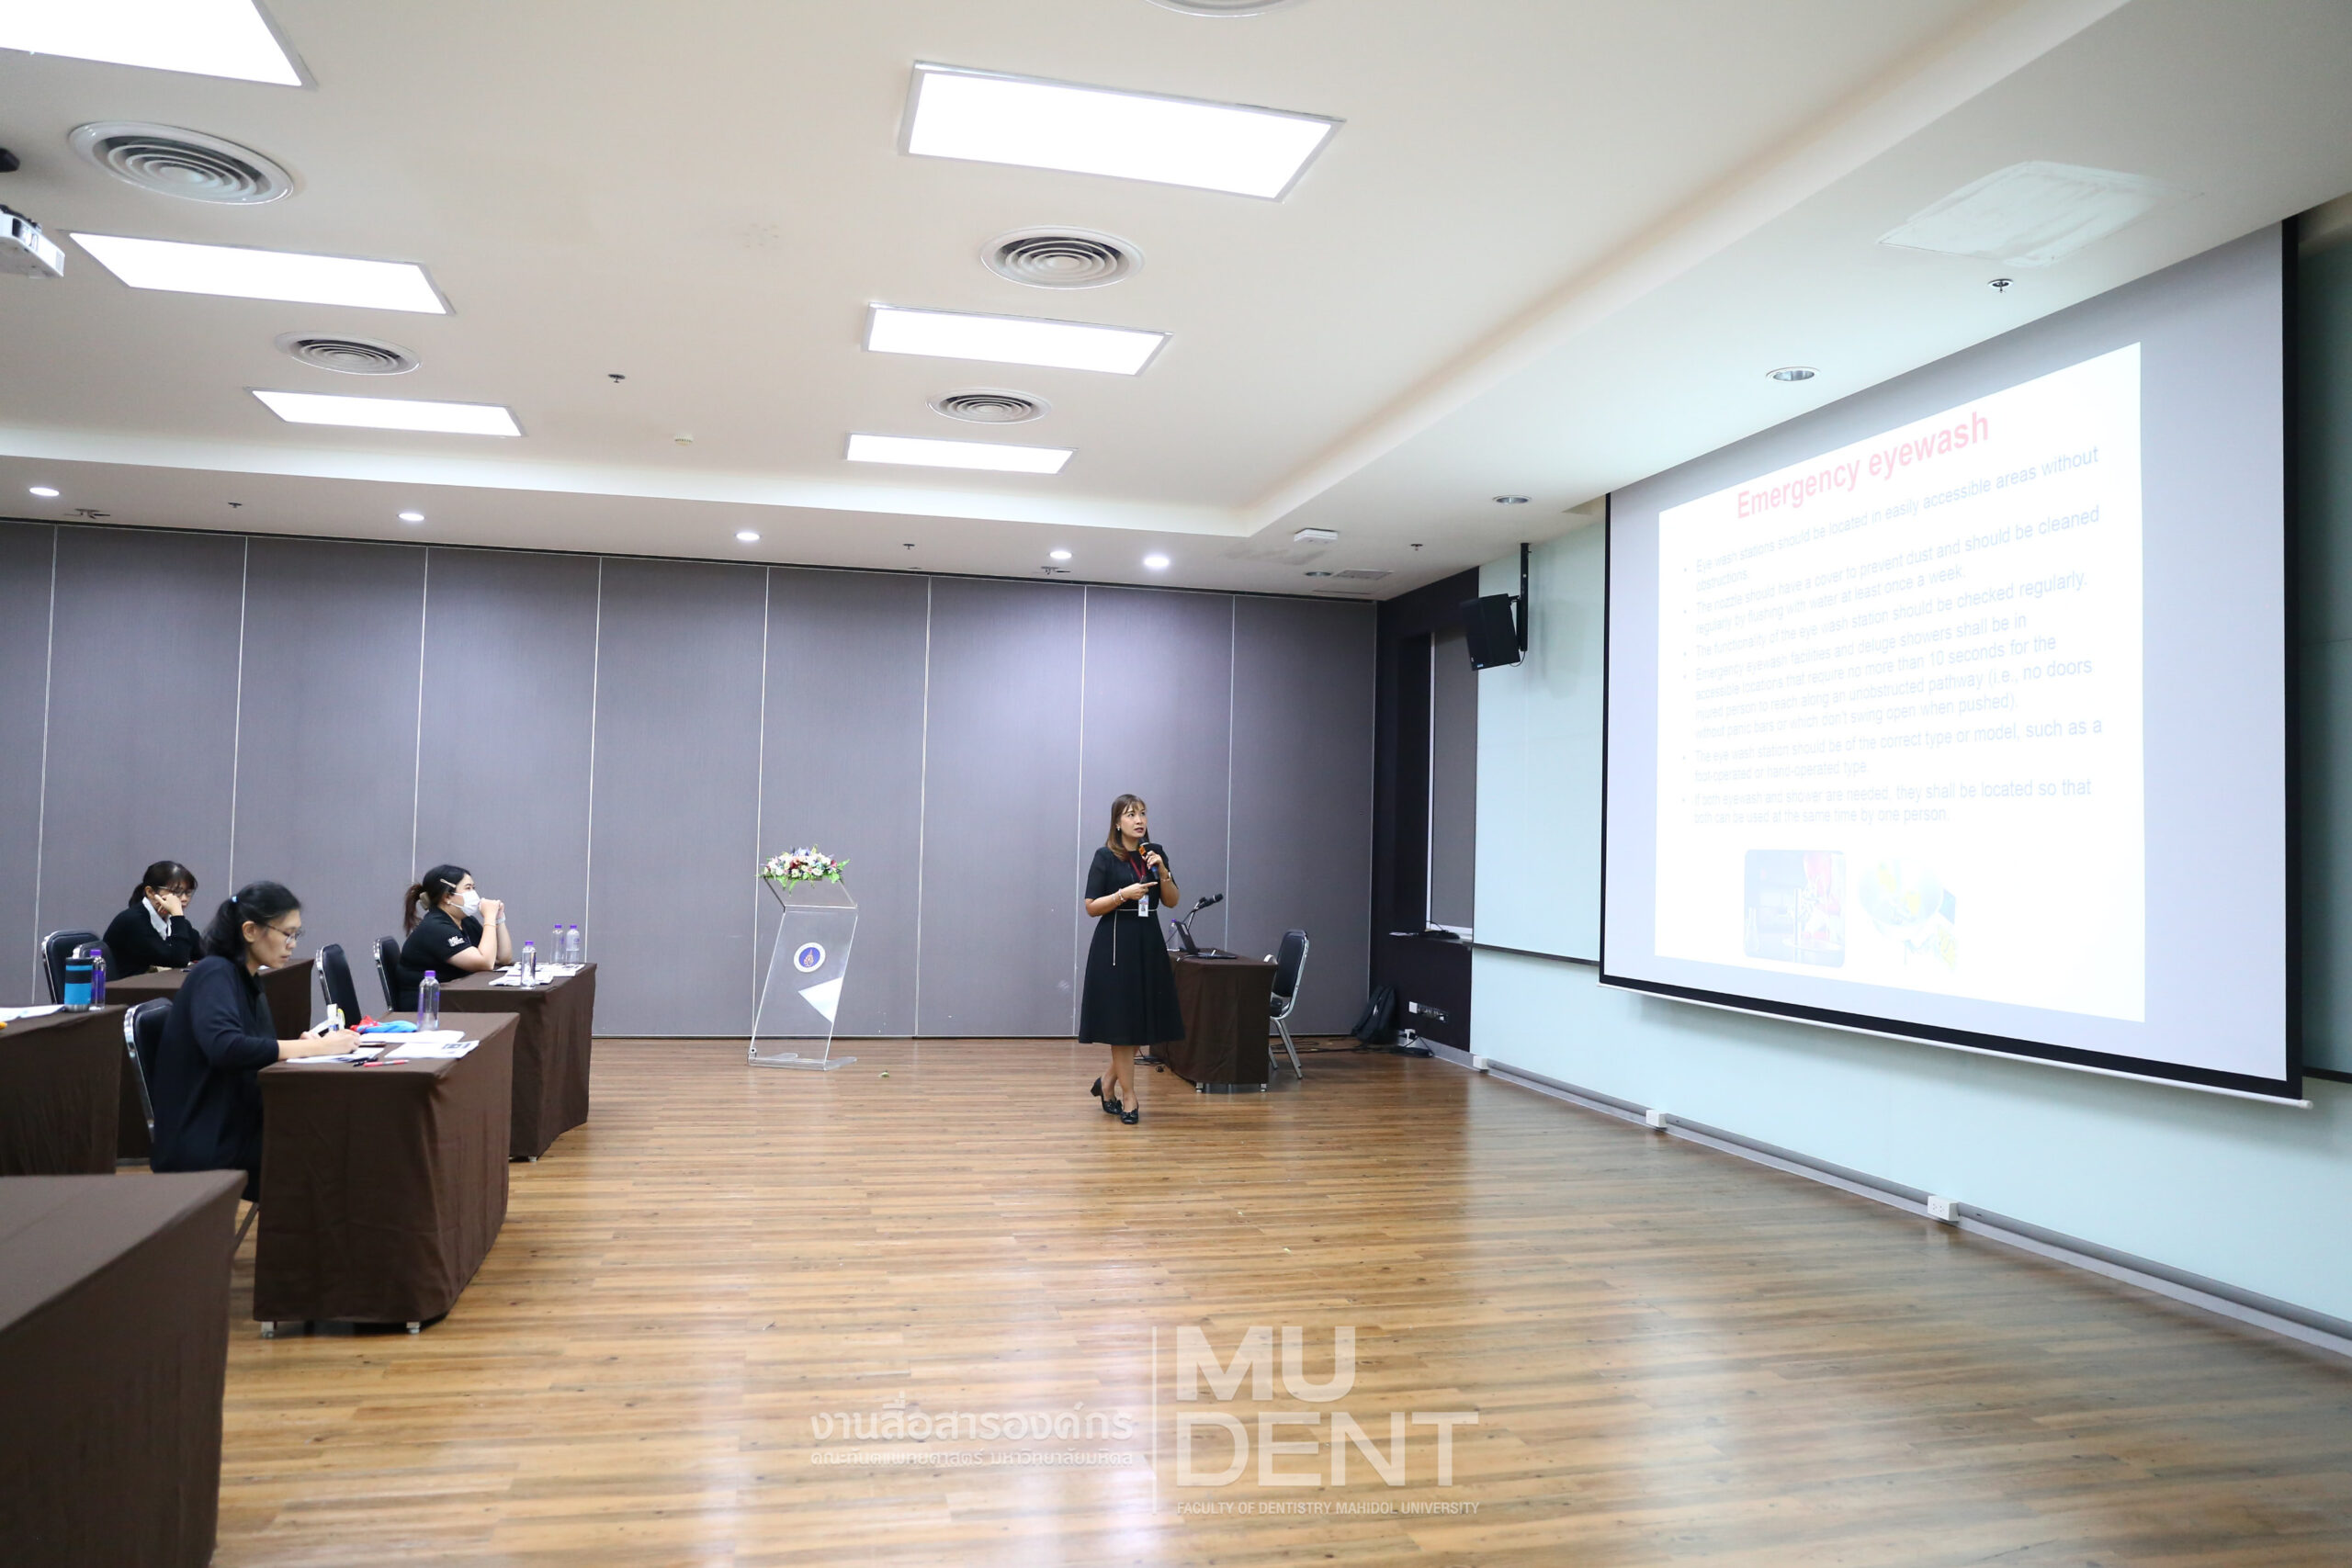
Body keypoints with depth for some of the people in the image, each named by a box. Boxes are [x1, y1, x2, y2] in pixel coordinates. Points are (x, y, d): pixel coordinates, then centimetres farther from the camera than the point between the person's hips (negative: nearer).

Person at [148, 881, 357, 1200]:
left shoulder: (249, 981, 13)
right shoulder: (214, 974, -13)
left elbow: (259, 1050, 10)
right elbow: (225, 1048, -30)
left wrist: (309, 1042, -10)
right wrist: (316, 1047, -26)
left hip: (236, 1128, 8)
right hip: (202, 1146, -8)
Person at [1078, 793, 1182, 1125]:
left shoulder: (1155, 853, 9)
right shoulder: (1105, 857, -6)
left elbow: (1172, 900, 5)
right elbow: (1091, 907, -7)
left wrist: (1162, 870, -10)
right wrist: (1124, 894, -20)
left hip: (1149, 943, 6)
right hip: (1116, 944, -5)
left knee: (1143, 1021, 8)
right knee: (1120, 1020, -2)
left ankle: (1107, 1083, 26)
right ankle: (1129, 1096, 8)